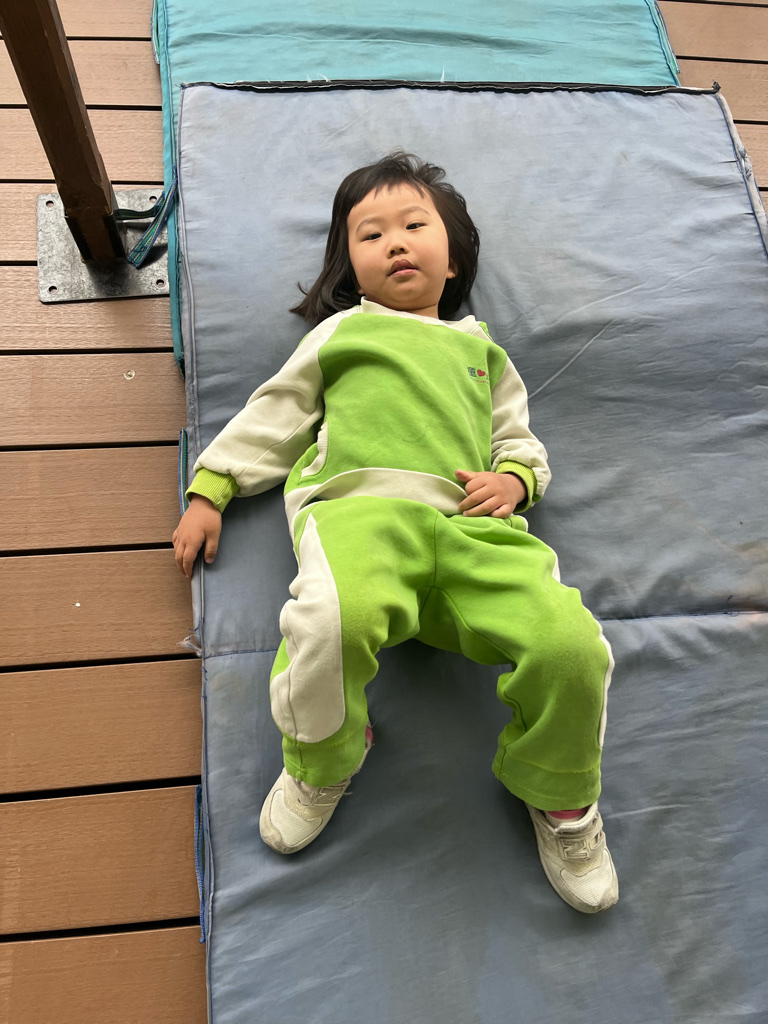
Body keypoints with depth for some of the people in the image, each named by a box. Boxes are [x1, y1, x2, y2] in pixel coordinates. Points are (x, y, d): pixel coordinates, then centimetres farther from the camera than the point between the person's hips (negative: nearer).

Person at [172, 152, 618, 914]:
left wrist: (515, 477, 8)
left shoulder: (478, 349, 34)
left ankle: (557, 794, 8)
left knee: (572, 643, -24)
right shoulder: (341, 333, 28)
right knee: (332, 619, -38)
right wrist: (207, 492, 18)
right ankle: (321, 764, -3)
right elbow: (273, 417, 26)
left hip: (471, 524, 3)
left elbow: (519, 437, 32)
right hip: (362, 507, -2)